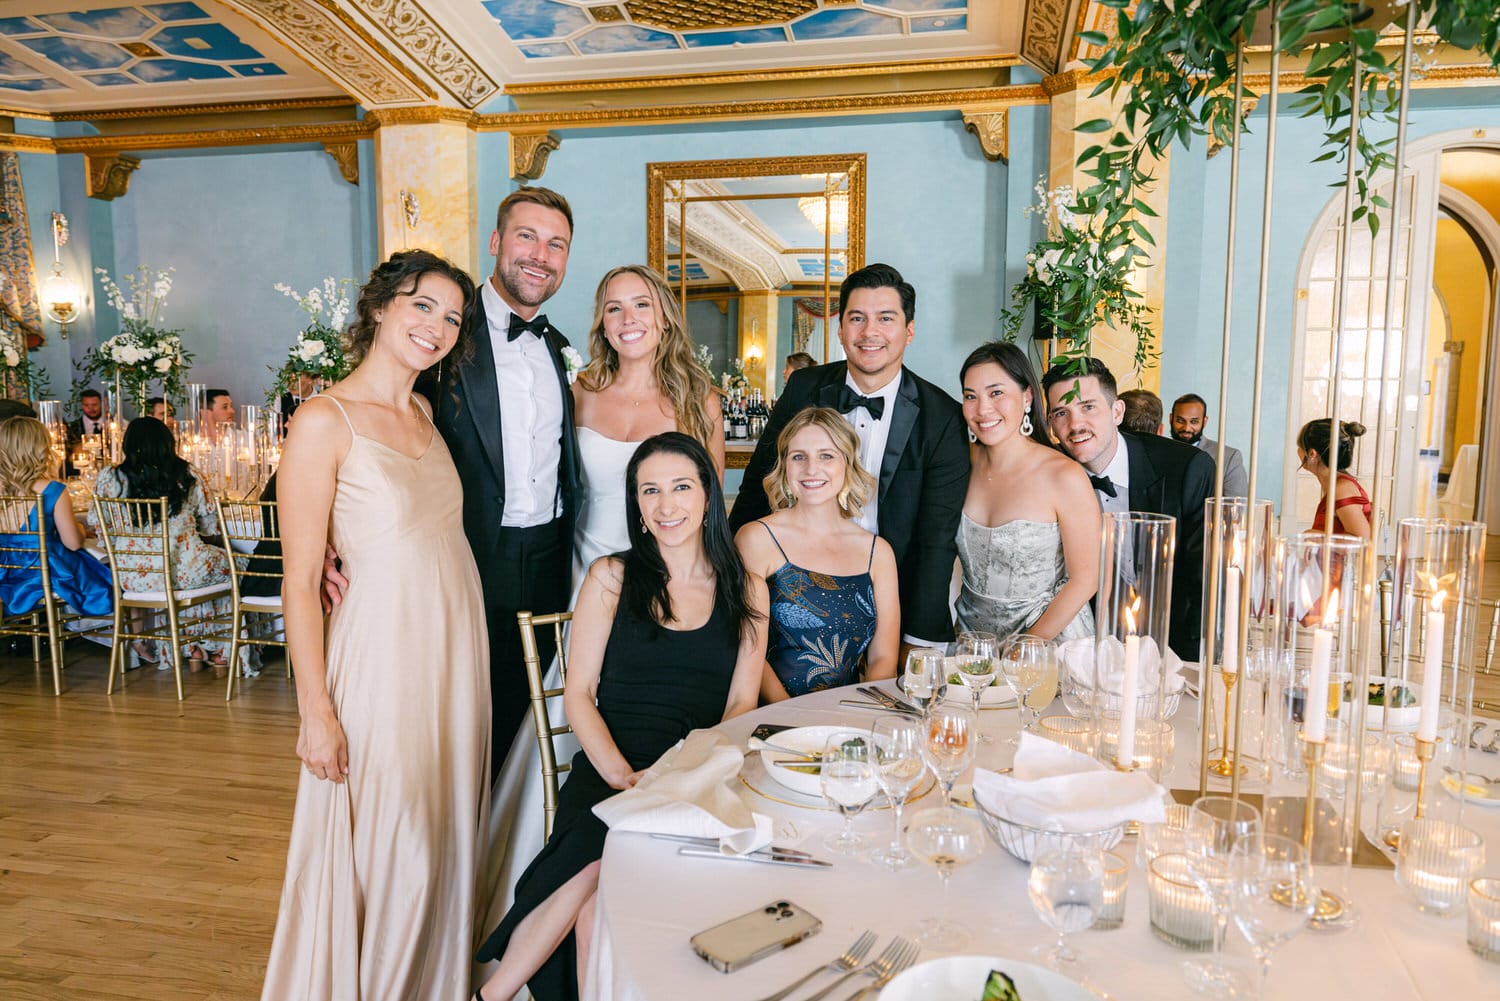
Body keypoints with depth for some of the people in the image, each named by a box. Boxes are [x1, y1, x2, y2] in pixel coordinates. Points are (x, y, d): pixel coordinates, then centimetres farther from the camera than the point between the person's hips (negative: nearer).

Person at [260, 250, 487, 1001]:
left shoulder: (425, 415, 9)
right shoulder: (325, 421, -12)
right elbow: (300, 582, -13)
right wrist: (316, 711, -14)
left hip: (457, 650, 7)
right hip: (382, 658, -7)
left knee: (447, 837, 18)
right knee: (388, 852, 5)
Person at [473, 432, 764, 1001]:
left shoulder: (745, 591, 11)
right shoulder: (612, 578, 8)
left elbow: (742, 704, 8)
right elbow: (578, 693, 3)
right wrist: (620, 772, -14)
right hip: (609, 767, 0)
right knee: (600, 865, -32)